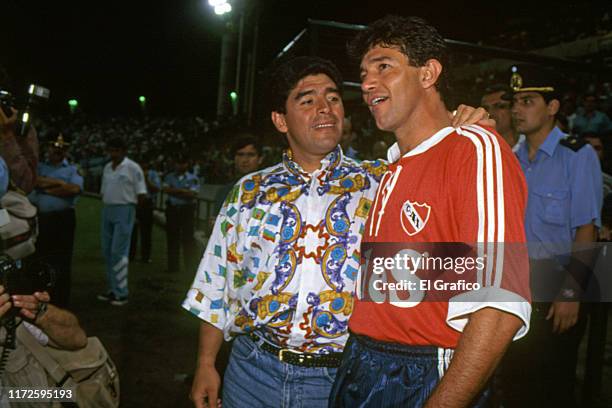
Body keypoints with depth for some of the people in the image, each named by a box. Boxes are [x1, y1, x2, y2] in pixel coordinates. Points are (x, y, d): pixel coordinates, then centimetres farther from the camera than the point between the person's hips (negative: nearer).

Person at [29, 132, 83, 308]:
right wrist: (61, 183, -12)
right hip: (39, 218, 2)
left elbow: (75, 189, -11)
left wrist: (47, 188, -7)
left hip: (63, 219, -2)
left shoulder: (72, 169, 7)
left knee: (61, 263, 2)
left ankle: (60, 304, 10)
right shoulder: (38, 167, 14)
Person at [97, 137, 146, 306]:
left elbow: (141, 194, -7)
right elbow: (104, 191, 20)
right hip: (107, 210, 7)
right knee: (107, 251, 9)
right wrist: (106, 205, 8)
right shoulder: (107, 168, 14)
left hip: (124, 211, -7)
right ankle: (113, 289, 20)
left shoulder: (133, 168, -7)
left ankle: (121, 293, -3)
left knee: (119, 252, -9)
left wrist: (128, 204, -1)